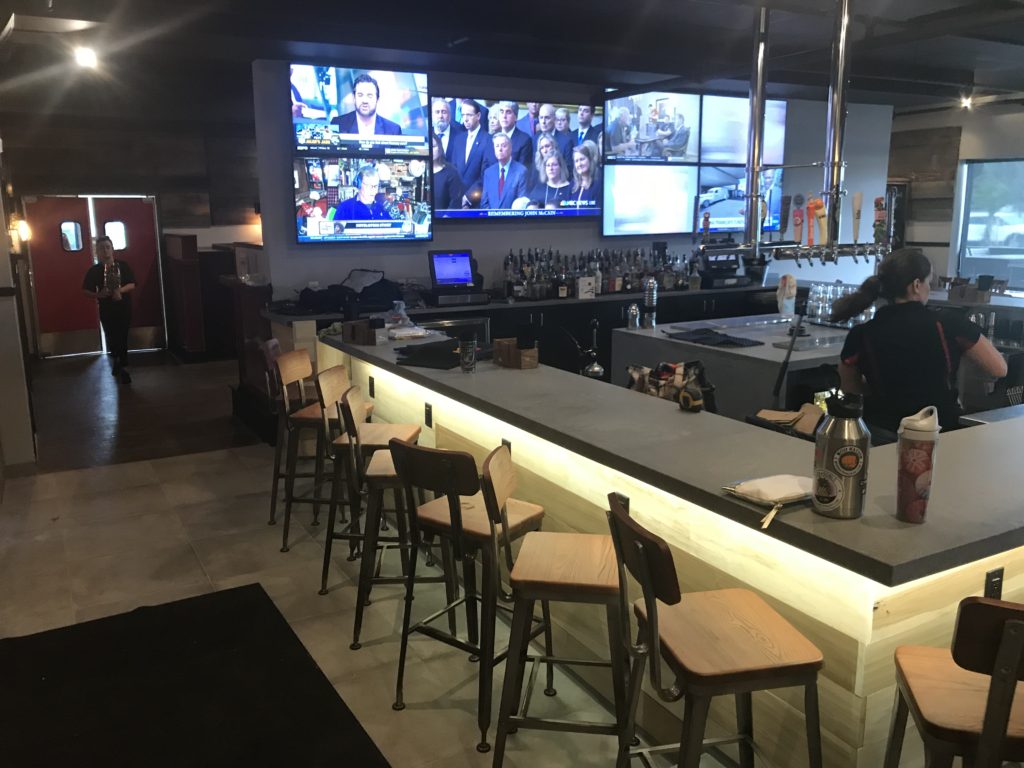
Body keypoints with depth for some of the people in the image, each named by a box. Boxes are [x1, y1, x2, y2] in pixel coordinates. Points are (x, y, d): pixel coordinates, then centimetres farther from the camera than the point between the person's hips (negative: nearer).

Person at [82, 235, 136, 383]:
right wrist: (98, 295, -18)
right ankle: (117, 361, 33)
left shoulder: (123, 265, -1)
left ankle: (123, 367, 2)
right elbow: (86, 290, 2)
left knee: (122, 338, -3)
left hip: (124, 307, -1)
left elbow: (132, 284, -3)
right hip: (106, 310, 1)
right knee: (111, 338, 10)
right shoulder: (94, 270, 0)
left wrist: (121, 290, -22)